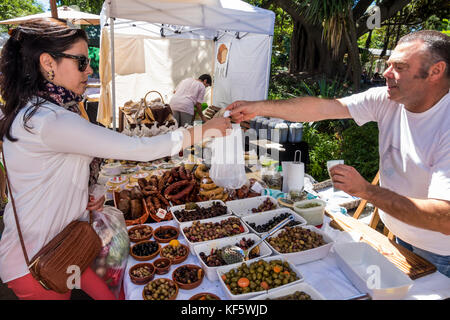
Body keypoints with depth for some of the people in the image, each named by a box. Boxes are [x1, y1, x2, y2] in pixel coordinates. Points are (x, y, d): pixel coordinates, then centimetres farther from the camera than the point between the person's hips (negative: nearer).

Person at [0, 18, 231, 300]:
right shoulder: (48, 121, -28)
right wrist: (201, 132, -20)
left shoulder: (36, 110, 5)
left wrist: (87, 195, -3)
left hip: (62, 242, 8)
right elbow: (137, 149, -30)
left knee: (113, 291, 12)